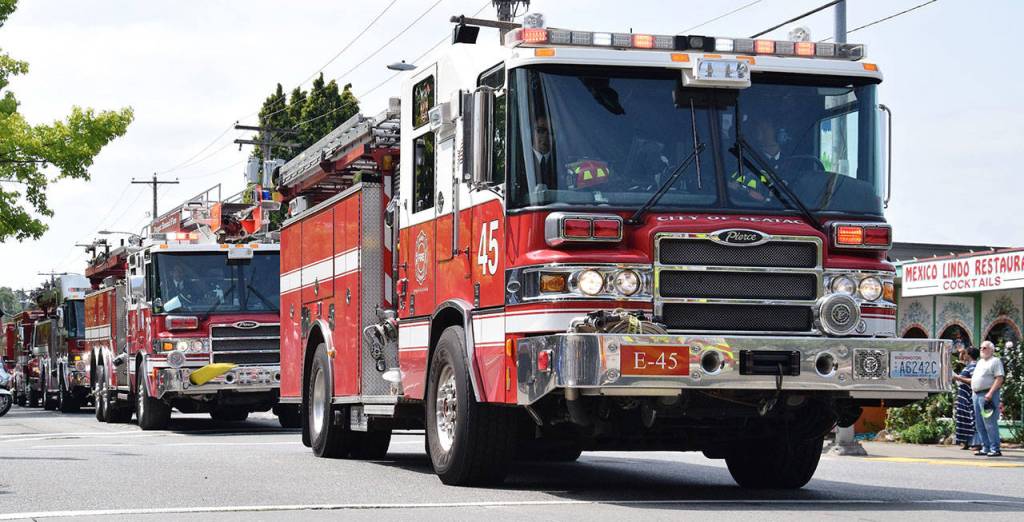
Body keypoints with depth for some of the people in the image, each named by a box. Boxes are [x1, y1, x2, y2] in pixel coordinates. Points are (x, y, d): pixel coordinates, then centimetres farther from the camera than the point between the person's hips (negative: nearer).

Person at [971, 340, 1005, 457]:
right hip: (977, 394, 9)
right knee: (979, 424, 8)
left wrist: (990, 393, -22)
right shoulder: (980, 362, 23)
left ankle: (995, 449, -10)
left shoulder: (995, 361, -4)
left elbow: (999, 378, -13)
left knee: (990, 423, -12)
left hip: (988, 395, -9)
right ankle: (985, 448, 13)